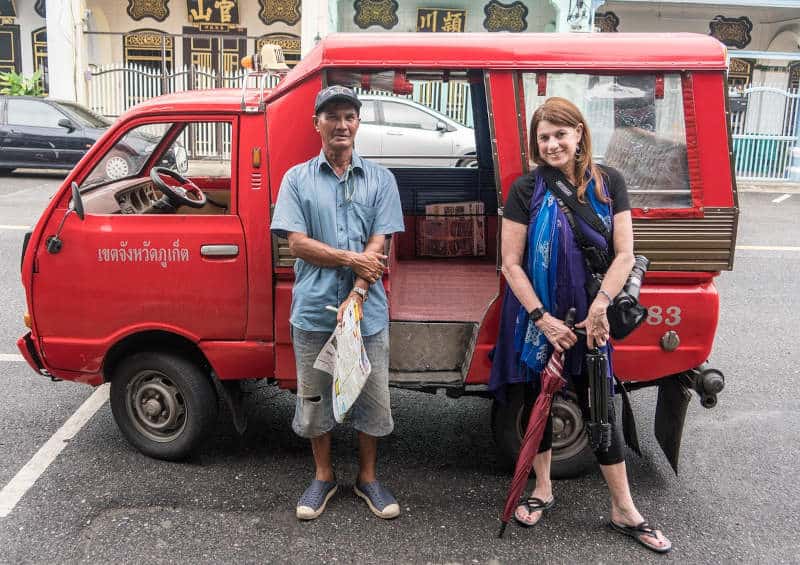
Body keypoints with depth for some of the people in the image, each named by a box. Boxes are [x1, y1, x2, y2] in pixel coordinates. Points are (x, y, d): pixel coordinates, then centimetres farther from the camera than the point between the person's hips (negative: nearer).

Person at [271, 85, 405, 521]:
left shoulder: (380, 179, 4)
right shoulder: (297, 178, 4)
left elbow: (378, 246, -4)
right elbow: (296, 243, -5)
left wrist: (355, 297, -15)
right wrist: (352, 259, -11)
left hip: (367, 312, 0)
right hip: (313, 310, 0)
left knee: (372, 399, 9)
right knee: (314, 399, 12)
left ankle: (368, 477, 29)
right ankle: (323, 476, 31)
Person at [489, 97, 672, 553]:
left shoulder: (608, 183, -2)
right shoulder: (527, 189, -7)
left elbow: (624, 254, -4)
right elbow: (511, 263, -9)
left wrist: (600, 306, -17)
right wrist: (542, 318, -16)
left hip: (590, 315, 1)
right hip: (537, 315, -1)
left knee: (600, 405, 8)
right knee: (539, 399, 12)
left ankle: (625, 510, 20)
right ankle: (543, 490, 31)